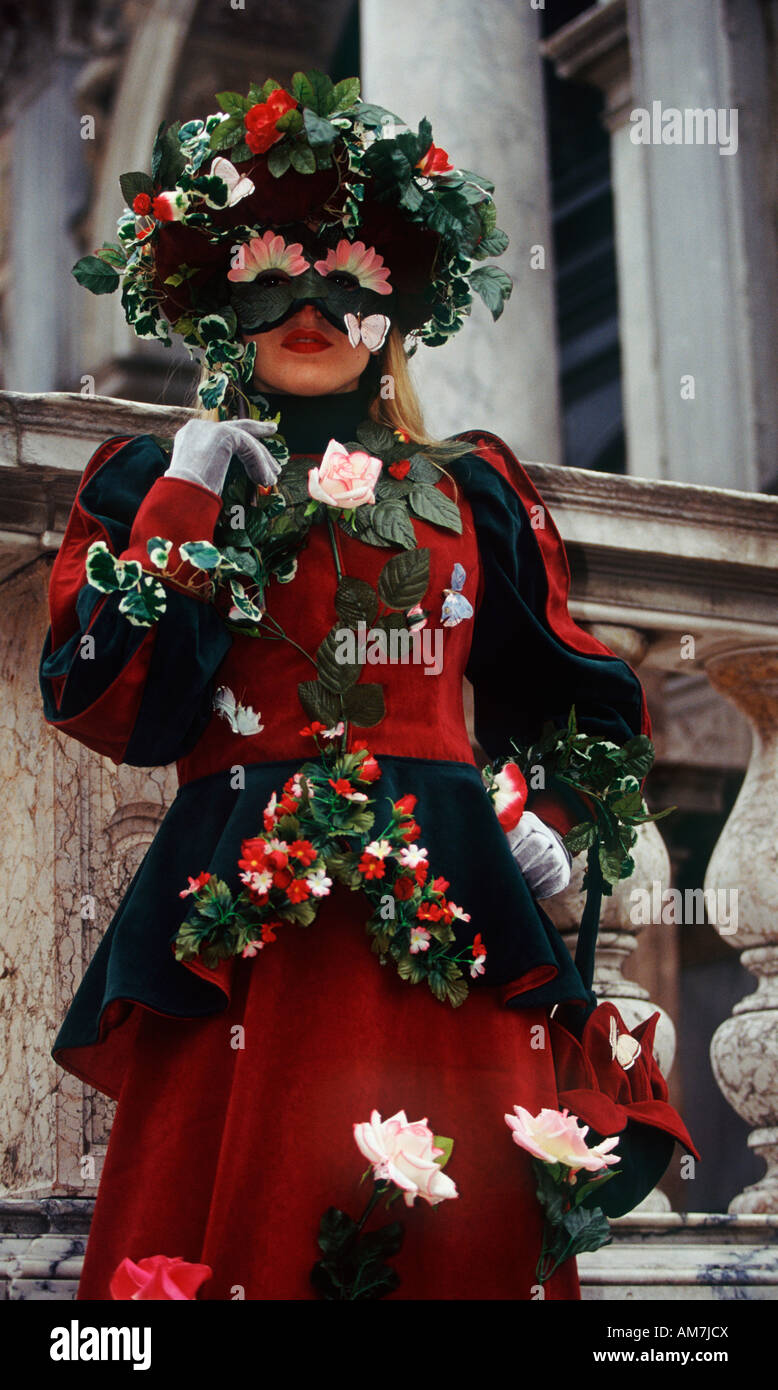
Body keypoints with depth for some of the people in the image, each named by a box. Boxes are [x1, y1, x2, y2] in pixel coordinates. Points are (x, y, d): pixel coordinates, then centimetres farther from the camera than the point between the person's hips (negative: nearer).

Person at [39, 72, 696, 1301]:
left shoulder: (467, 490, 17)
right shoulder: (167, 484, 12)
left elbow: (562, 689, 21)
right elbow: (106, 707, -1)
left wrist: (543, 815, 2)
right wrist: (185, 509, -4)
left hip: (451, 912, 2)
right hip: (240, 912, -2)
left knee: (462, 1231, -2)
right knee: (239, 1215, -7)